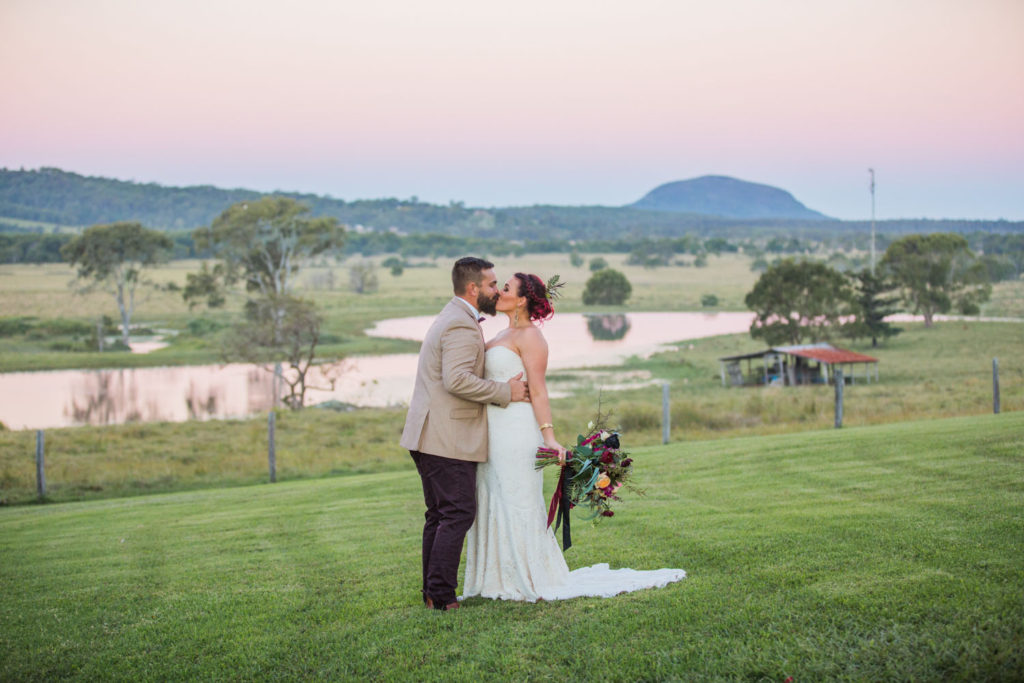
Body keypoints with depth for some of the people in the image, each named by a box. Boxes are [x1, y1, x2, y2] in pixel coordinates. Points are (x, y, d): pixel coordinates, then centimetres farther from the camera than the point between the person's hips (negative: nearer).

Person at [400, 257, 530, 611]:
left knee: (439, 515, 13)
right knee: (457, 514, -7)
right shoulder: (462, 326, -15)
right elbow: (457, 380, -26)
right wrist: (505, 391, -17)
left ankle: (433, 592, 18)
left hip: (429, 436, 11)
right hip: (448, 439, -11)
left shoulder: (451, 318, 20)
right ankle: (441, 595, -5)